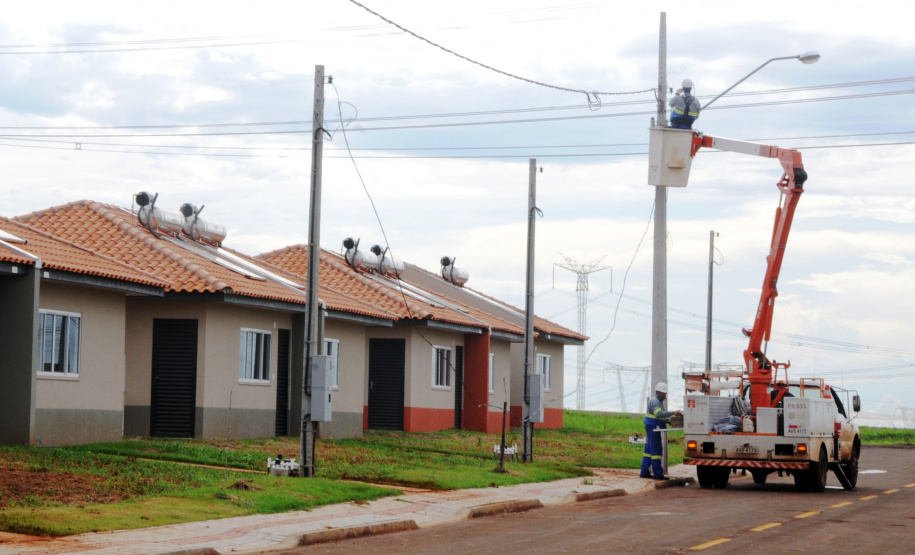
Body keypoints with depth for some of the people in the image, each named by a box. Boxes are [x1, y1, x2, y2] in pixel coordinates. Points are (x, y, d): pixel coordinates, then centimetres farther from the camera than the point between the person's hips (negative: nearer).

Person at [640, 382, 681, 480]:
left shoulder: (659, 401, 19)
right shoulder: (654, 401, -14)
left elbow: (661, 416, 23)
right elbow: (659, 413, -29)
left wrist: (668, 420, 5)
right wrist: (673, 413, -32)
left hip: (654, 428, 11)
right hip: (653, 428, -11)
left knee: (649, 450, 11)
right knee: (656, 450, -9)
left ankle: (644, 472, 14)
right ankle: (658, 473, -9)